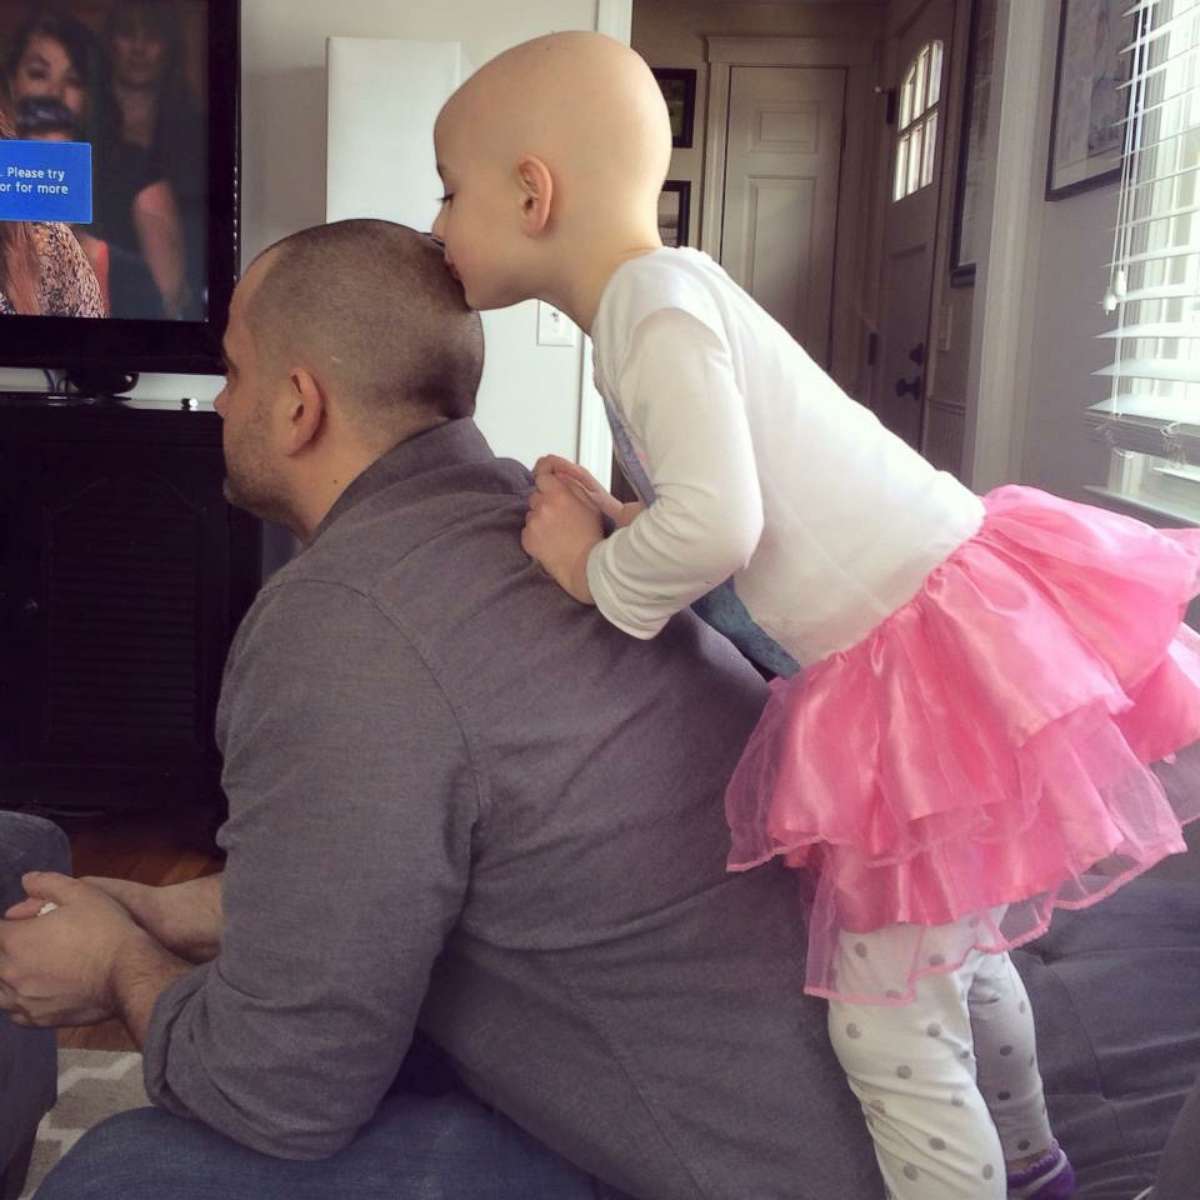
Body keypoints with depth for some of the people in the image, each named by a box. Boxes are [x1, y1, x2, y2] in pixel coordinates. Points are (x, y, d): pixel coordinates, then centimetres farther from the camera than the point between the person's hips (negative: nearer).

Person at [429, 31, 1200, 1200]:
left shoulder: (652, 300, -15)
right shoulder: (669, 289, 14)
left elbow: (716, 524, -28)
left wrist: (598, 577, -11)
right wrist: (611, 523, 5)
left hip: (938, 659, -11)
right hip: (968, 617, 11)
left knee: (888, 1032, 0)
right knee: (954, 949, 29)